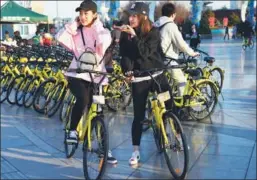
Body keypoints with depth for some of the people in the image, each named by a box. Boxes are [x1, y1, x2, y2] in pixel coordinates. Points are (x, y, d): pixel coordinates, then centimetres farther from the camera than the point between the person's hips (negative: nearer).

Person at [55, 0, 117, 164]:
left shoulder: (101, 31, 0)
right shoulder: (76, 32, 4)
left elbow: (105, 41, -24)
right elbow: (60, 38, -14)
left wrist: (96, 24, -11)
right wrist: (74, 24, -7)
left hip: (96, 76, 1)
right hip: (77, 75, 0)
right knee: (83, 99, -31)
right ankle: (73, 131, -11)